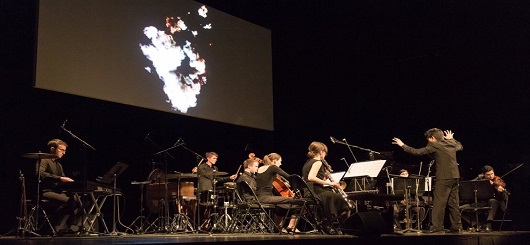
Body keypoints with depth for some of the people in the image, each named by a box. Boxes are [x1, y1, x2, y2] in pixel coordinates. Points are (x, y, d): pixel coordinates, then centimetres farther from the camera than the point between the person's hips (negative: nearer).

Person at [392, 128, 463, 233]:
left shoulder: (434, 145, -8)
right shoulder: (452, 143, 13)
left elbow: (418, 152, -11)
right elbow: (460, 146, 34)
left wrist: (403, 145, -3)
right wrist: (451, 139, 45)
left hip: (444, 177, -8)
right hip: (455, 177, 8)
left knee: (439, 202, -4)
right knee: (453, 202, 12)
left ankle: (437, 226, -4)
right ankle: (457, 226, 15)